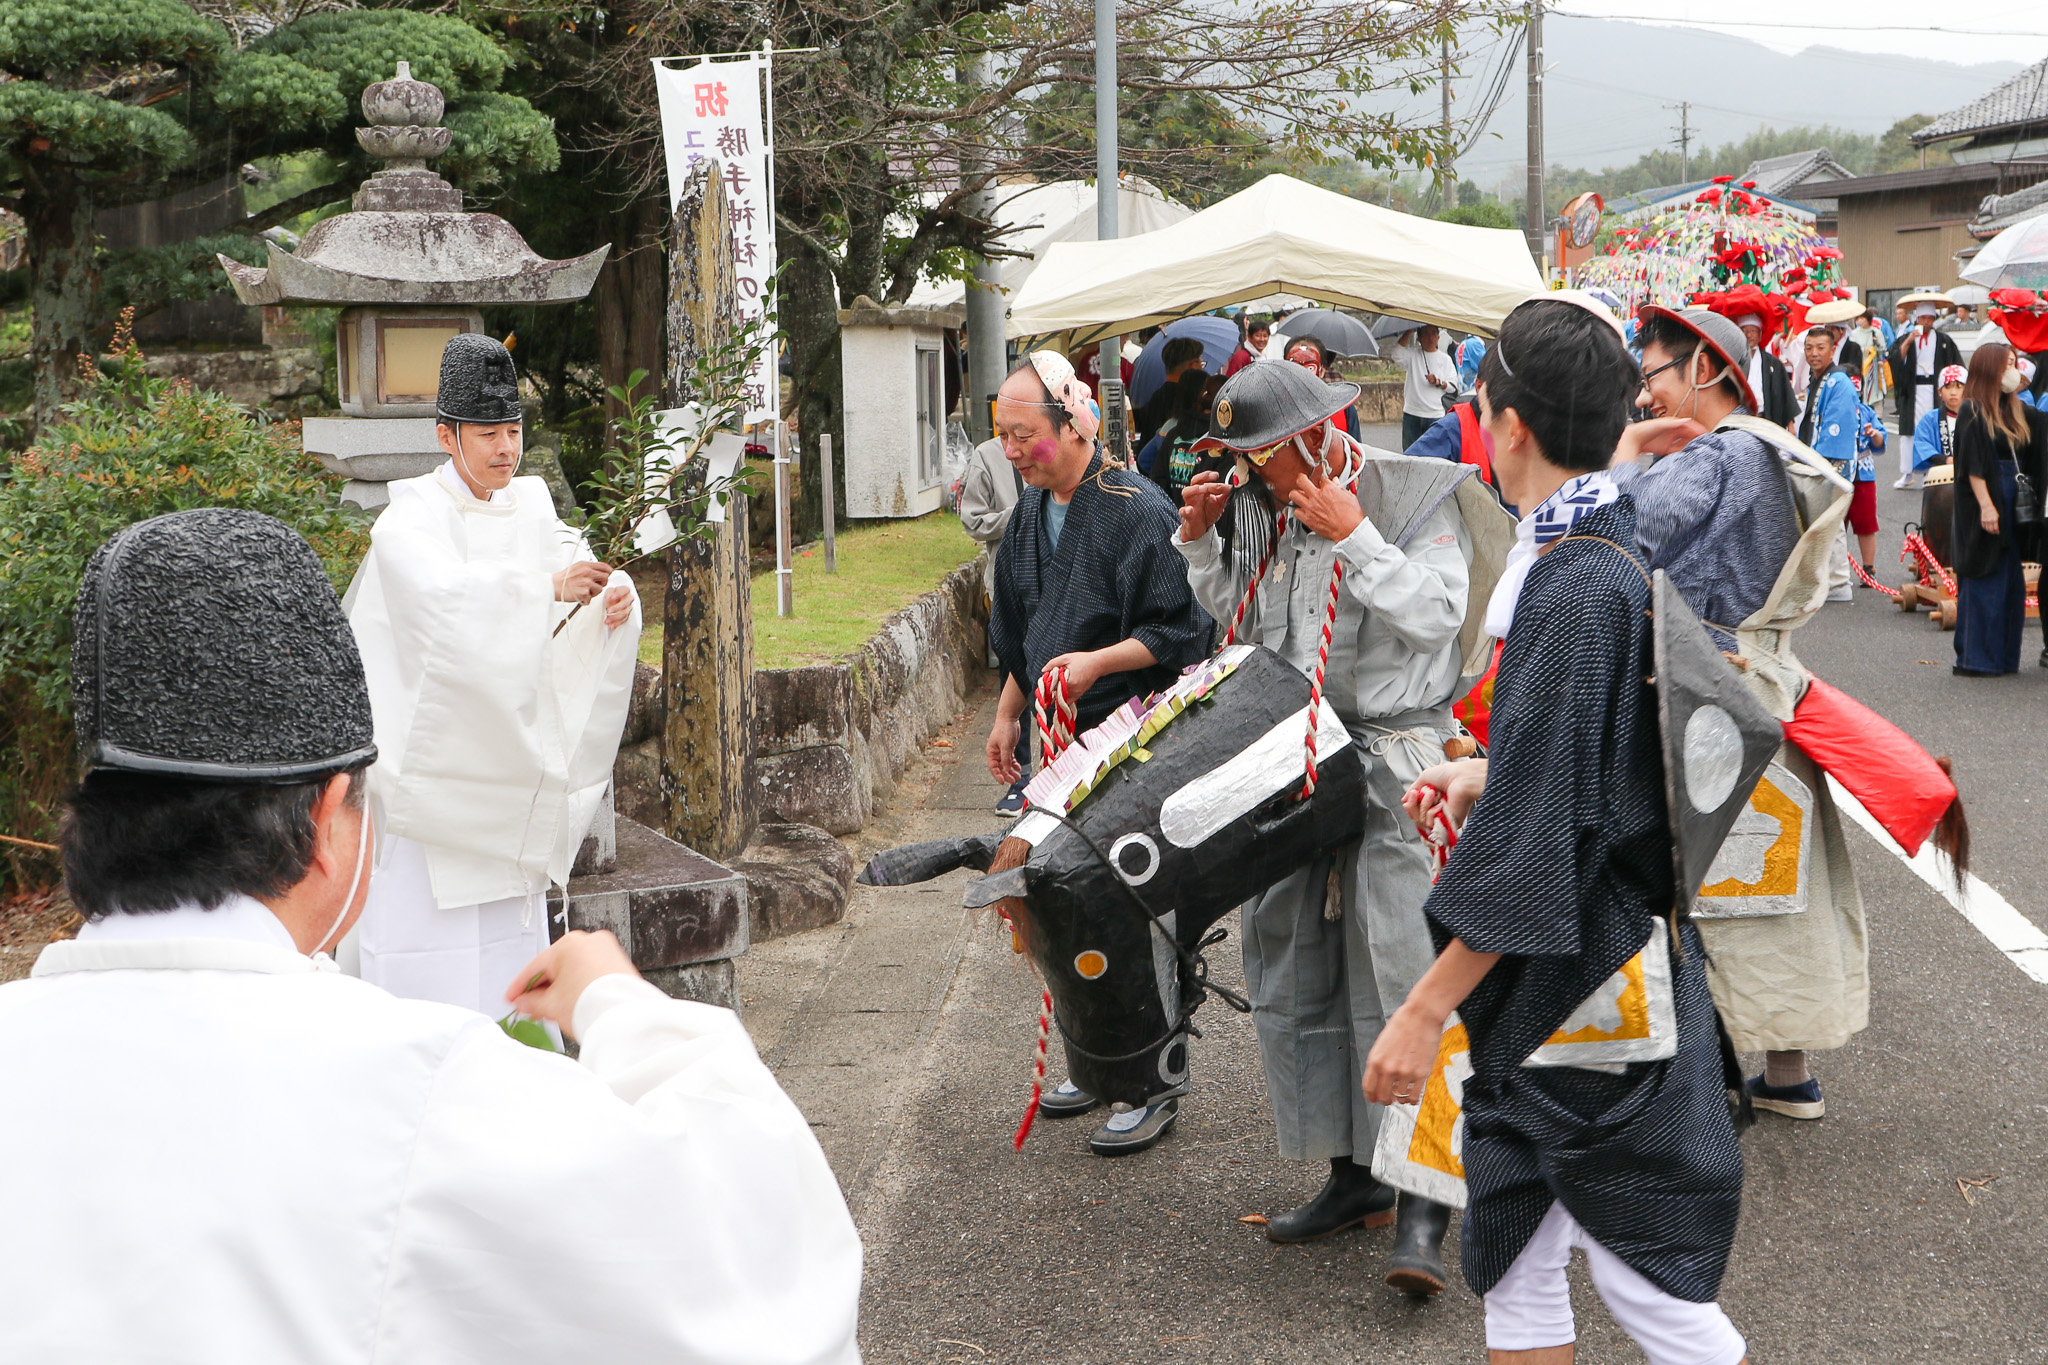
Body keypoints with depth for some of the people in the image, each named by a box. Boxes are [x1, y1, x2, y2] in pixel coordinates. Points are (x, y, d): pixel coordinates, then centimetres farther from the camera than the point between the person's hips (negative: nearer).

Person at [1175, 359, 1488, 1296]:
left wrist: (1354, 535, -17)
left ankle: (1421, 1201, -9)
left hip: (1392, 758, -7)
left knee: (1396, 975, -13)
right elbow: (1237, 615, 21)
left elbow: (1435, 613, -14)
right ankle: (1352, 1173, 18)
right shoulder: (1266, 509, 12)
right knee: (1291, 966, 8)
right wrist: (1199, 541, 6)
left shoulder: (1415, 495, -5)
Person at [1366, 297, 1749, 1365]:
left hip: (1584, 987, -10)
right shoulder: (1624, 556, 6)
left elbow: (1535, 838, -25)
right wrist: (1489, 777, 13)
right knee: (1513, 1259, 17)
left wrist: (1426, 1009, -20)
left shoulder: (1575, 592, -23)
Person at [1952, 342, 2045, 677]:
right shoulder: (1973, 412, -11)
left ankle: (2002, 655, 17)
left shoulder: (2016, 411, 12)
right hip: (1985, 504, -8)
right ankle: (1974, 658, 1)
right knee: (1984, 582, -5)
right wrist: (1985, 505, -20)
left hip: (2011, 506, 8)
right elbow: (1972, 465, -15)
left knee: (2010, 583, 10)